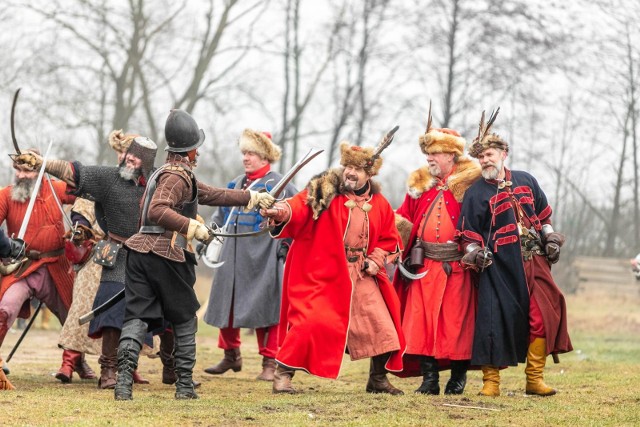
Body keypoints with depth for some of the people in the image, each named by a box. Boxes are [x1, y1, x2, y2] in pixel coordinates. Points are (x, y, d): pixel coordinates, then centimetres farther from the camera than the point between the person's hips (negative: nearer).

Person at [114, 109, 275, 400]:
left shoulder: (171, 172, 20)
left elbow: (212, 195, 26)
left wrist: (252, 198, 29)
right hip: (168, 255, -7)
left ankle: (124, 378, -20)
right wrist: (193, 227, -25)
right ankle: (184, 384, 13)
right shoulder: (179, 175, -9)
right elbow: (157, 210, -25)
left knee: (137, 316, -2)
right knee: (184, 319, 10)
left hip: (141, 250, 7)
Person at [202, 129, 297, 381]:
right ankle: (231, 356, 26)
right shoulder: (236, 184, 16)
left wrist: (286, 244, -9)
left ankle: (270, 363, 4)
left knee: (263, 308, -4)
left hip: (262, 259, -6)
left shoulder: (278, 184, -3)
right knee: (226, 305, 9)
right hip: (232, 256, 6)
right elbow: (220, 214, 25)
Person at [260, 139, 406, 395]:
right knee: (310, 322, -16)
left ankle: (378, 379, 25)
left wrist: (376, 260, 1)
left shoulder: (379, 204, 7)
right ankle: (283, 375, -4)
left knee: (381, 326, 6)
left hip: (362, 275, 5)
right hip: (322, 274, -5)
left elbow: (389, 238, 18)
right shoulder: (323, 192, -6)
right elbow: (299, 206, -22)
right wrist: (281, 212, -44)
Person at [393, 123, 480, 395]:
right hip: (424, 265, 4)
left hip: (456, 267, -4)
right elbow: (404, 218, 12)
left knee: (456, 321, 1)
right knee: (422, 321, -2)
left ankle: (458, 378, 11)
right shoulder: (419, 184, 14)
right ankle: (429, 378, 2)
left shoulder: (468, 183, -1)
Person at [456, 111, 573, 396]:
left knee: (543, 316, -4)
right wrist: (474, 253, -16)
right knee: (495, 320, -7)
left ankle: (535, 378, 6)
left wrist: (550, 239, 12)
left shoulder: (525, 181, 12)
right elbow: (468, 232, 1)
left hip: (534, 261, 3)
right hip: (498, 267, -3)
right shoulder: (475, 193, 1)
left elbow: (543, 214, 22)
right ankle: (491, 381, 2)